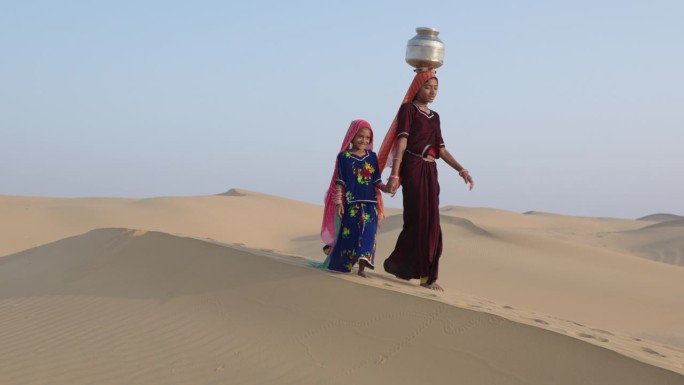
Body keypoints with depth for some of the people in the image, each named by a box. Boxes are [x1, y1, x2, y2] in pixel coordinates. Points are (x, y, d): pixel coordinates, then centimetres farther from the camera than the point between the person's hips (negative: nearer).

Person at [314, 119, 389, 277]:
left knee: (367, 233, -6)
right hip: (351, 203, -3)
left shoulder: (372, 156, 10)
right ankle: (340, 264, 15)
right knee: (348, 233, 0)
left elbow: (376, 181, 9)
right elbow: (340, 182, -2)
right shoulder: (344, 157, 0)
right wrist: (338, 201, -9)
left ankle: (362, 267, -4)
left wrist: (385, 187, -10)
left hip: (370, 203, 3)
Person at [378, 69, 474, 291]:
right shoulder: (408, 109, 0)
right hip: (413, 168, -7)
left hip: (430, 171, 7)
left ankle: (427, 275, 5)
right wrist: (394, 175, -19)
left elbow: (441, 149, 17)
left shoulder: (434, 116, 20)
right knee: (417, 220, -8)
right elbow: (401, 143, -10)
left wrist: (461, 169, 4)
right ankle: (397, 264, 7)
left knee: (431, 223, 2)